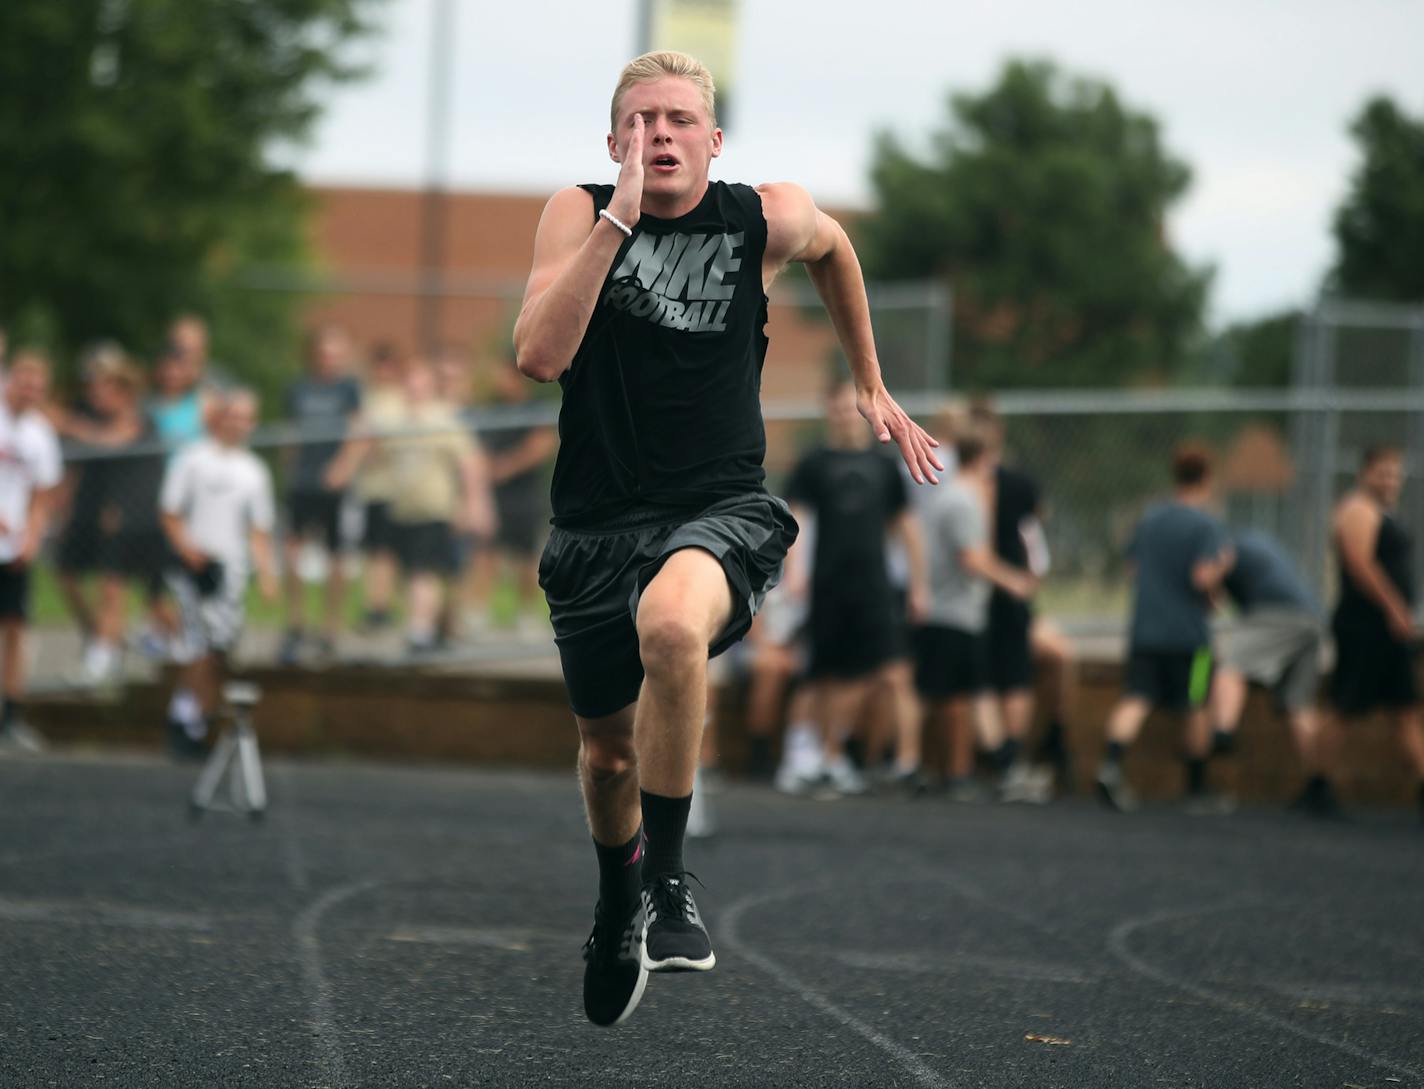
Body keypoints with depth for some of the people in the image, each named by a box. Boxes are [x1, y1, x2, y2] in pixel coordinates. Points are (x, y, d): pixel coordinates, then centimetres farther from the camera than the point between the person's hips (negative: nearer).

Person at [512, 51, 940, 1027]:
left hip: (720, 508, -2)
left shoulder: (768, 220, -3)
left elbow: (833, 248, 22)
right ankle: (617, 906, 51)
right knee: (608, 751, 16)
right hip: (598, 523, 2)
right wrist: (617, 220, -25)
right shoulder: (578, 213, -5)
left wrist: (871, 387, 26)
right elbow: (539, 356, -21)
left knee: (671, 625, -37)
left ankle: (667, 881, -22)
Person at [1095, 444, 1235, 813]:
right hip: (1188, 631, -4)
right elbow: (1204, 577, -21)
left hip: (1145, 628, 4)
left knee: (1136, 699, -3)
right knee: (1197, 708, 9)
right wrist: (1223, 566, 1)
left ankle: (1111, 764, -28)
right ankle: (1197, 789, 17)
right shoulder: (1207, 526, -11)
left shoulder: (1149, 519, 9)